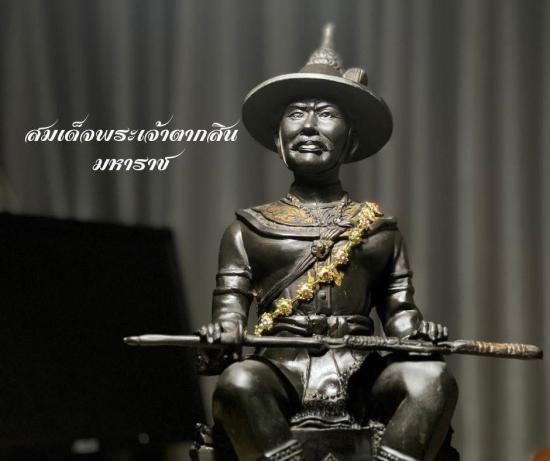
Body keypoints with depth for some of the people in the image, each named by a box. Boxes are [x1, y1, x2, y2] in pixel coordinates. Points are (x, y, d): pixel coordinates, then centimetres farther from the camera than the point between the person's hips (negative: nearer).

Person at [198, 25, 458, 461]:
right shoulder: (249, 229, 18)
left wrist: (417, 330, -9)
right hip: (280, 372, -1)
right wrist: (222, 337, -15)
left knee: (433, 379, -30)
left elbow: (399, 309, 16)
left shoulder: (380, 228, 21)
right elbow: (231, 307, 9)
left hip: (360, 376, 1)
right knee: (237, 382, -36)